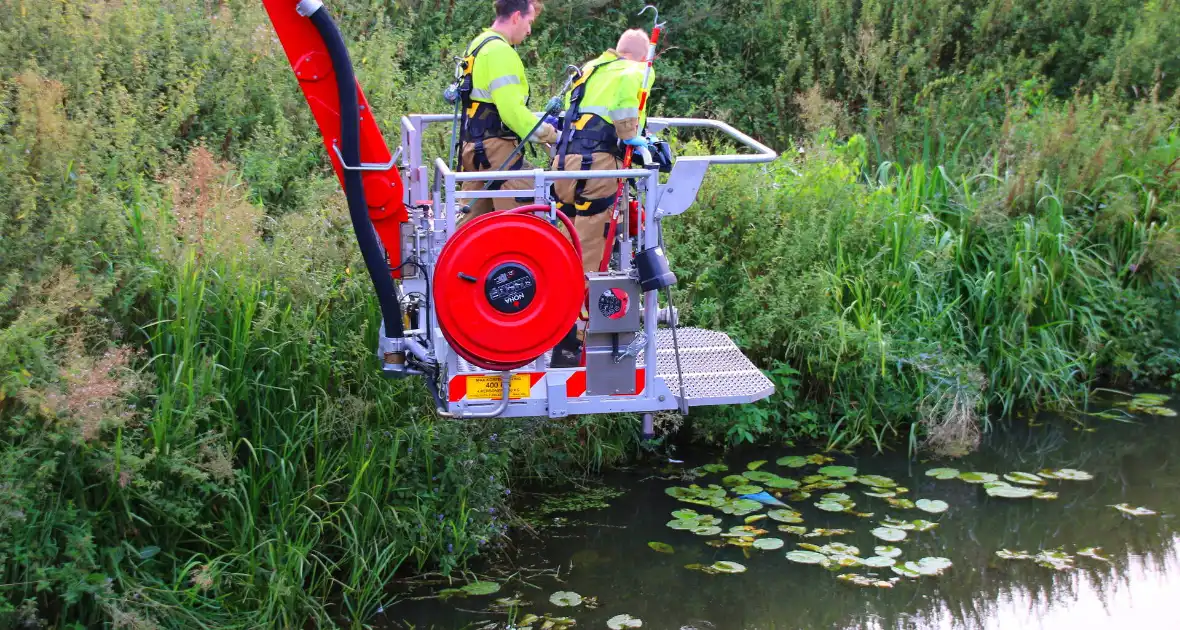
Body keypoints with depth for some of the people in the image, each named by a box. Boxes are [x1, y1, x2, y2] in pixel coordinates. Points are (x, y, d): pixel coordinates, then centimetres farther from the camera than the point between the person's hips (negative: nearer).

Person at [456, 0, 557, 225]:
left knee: (473, 219, 12)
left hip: (474, 145, 10)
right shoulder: (500, 51, -15)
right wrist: (550, 134, -11)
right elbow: (512, 110, -21)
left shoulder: (477, 46, 17)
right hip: (496, 148, -10)